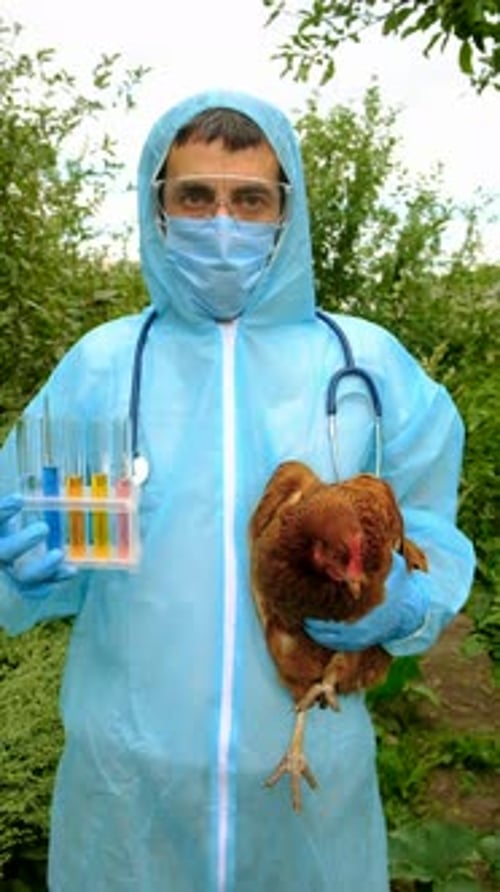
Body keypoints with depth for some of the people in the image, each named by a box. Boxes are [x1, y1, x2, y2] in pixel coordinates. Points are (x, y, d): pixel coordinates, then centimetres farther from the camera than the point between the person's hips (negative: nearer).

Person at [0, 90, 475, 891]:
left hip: (311, 767, 0)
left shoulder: (371, 363, -4)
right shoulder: (99, 364, -3)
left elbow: (432, 540, 3)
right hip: (127, 769, 1)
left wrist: (401, 602, -17)